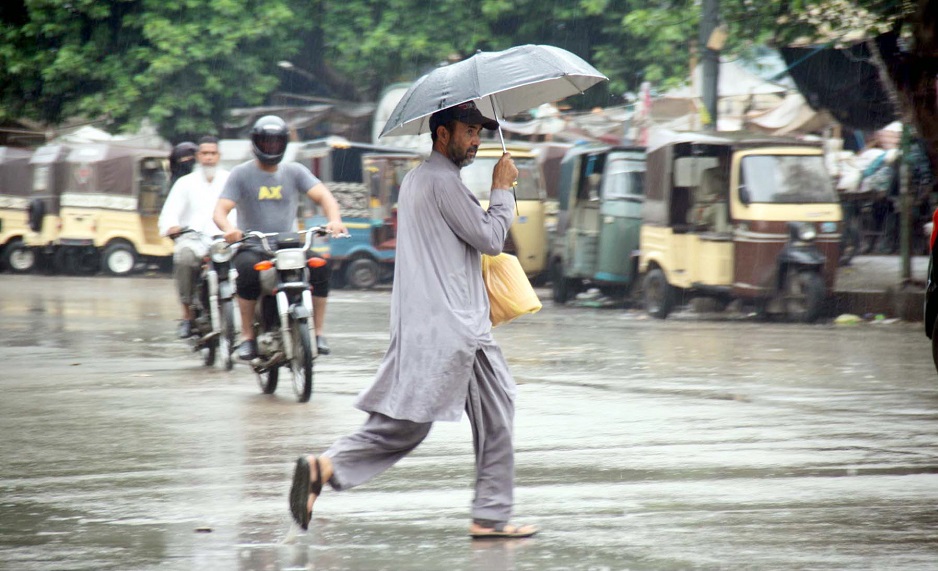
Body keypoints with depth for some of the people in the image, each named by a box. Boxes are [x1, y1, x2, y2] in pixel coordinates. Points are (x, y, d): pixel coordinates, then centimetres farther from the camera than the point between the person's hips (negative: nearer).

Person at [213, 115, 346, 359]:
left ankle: (318, 332, -16)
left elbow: (323, 196, -3)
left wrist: (334, 220, -25)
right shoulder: (241, 174, 4)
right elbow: (220, 210, -7)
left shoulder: (294, 171, 10)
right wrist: (229, 229, -32)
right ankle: (247, 337, -25)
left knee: (320, 264, -25)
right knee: (248, 269, -35)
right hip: (252, 246, -2)